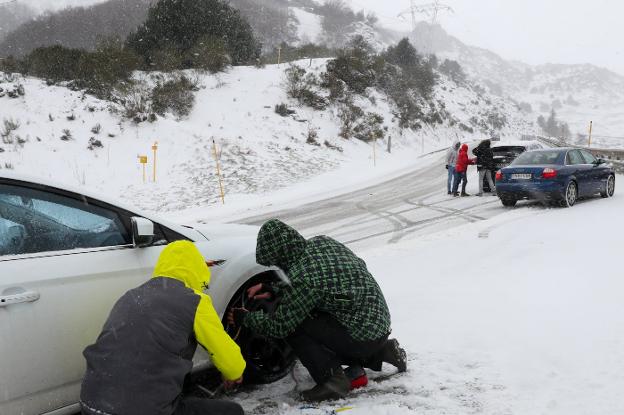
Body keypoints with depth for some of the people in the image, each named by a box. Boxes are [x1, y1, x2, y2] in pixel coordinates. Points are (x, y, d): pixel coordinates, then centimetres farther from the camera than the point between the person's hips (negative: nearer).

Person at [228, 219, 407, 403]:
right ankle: (380, 352, 18)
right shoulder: (323, 242, 1)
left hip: (363, 337, -9)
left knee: (293, 326, -7)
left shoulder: (301, 278, -23)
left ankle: (333, 379, -5)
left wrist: (245, 318, 6)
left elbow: (279, 326, -10)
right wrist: (273, 290, 19)